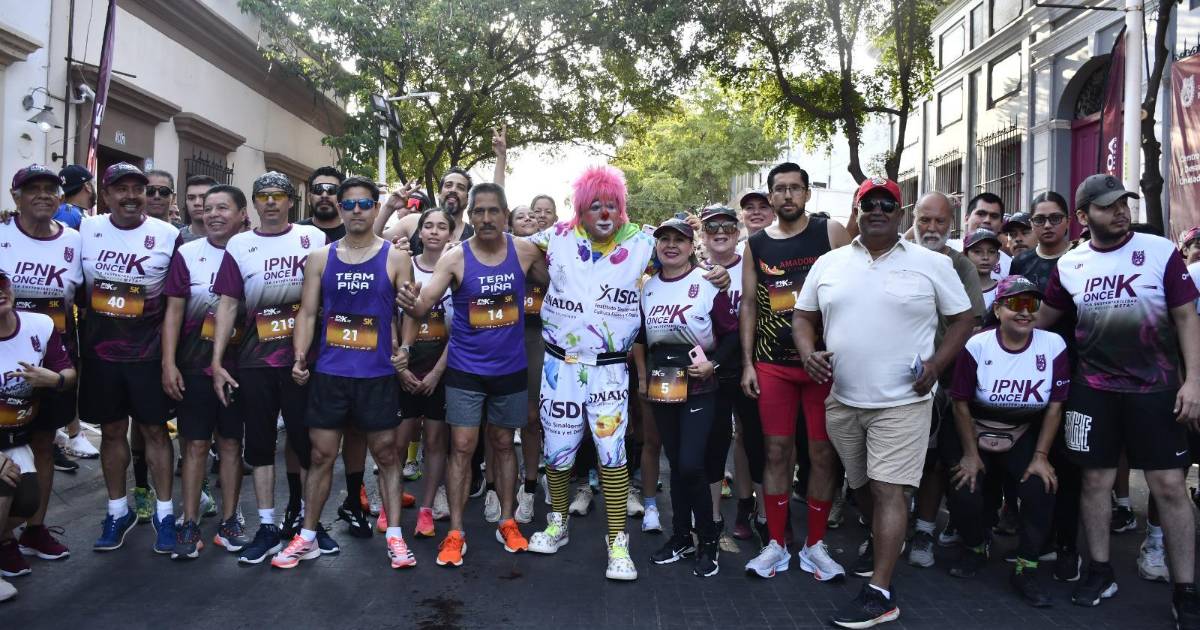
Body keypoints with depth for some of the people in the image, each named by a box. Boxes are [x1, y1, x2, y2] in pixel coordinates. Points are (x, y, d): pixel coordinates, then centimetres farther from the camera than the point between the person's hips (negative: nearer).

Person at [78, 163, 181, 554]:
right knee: (112, 431, 11)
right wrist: (82, 337, 6)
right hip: (100, 352, 3)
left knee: (154, 430, 5)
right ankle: (118, 511, 25)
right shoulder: (86, 230, 1)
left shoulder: (168, 236, -6)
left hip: (149, 353, -2)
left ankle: (164, 512, 16)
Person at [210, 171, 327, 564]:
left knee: (305, 441, 5)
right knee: (260, 443, 8)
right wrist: (217, 361, 0)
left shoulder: (314, 238, 2)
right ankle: (267, 528, 18)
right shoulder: (239, 245, 7)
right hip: (254, 362, 2)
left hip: (302, 359, -2)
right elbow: (228, 304, 5)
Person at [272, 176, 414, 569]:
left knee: (386, 453, 6)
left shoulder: (395, 258, 2)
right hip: (328, 374, 2)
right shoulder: (320, 258, 7)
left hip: (377, 375, -1)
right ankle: (307, 538, 19)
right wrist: (299, 355, -5)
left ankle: (394, 536, 16)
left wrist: (403, 349, -12)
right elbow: (307, 311, 7)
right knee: (321, 454, 7)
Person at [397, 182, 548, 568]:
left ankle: (507, 523, 27)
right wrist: (411, 304, -39)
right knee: (462, 447, -2)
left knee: (503, 444, 14)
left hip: (510, 368, 2)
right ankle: (455, 533, 9)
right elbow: (424, 305, -19)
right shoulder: (455, 258, -11)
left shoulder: (525, 251, -5)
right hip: (466, 369, -2)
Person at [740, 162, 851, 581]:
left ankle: (815, 545, 17)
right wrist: (747, 363, 4)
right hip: (773, 364, 2)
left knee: (823, 453, 4)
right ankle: (776, 544, 17)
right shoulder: (756, 245, 8)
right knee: (776, 451, 6)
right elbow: (749, 305, 10)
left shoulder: (831, 233, 1)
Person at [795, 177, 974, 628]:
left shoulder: (932, 264, -1)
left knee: (887, 490, -8)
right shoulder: (828, 264, 7)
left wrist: (936, 364, -9)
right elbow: (803, 317, 12)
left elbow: (962, 319, 4)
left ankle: (879, 593, -3)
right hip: (841, 399, 4)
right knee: (860, 485, 19)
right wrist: (808, 353, -7)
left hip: (901, 401, -4)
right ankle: (881, 540, 47)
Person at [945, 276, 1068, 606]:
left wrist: (1040, 456, -8)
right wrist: (970, 454, -7)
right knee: (964, 491, -18)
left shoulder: (1053, 346, -10)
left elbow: (1055, 405, -5)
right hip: (975, 434, -1)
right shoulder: (977, 346, -14)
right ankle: (976, 547, 17)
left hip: (1025, 437, 1)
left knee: (1041, 488, -22)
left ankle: (1025, 568, 0)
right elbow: (961, 403, -8)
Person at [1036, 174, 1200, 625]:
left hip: (1155, 387, -2)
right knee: (1095, 480, 8)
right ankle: (1100, 572, 24)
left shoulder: (1160, 251, -4)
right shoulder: (1069, 264, 3)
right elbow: (1042, 319, 16)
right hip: (1092, 388, 2)